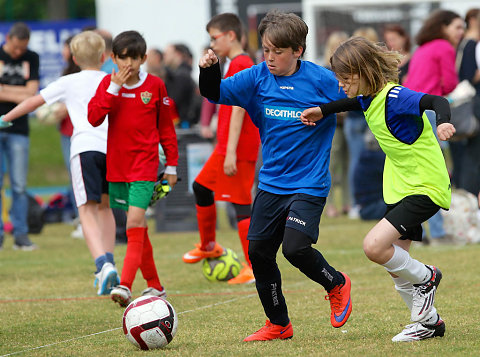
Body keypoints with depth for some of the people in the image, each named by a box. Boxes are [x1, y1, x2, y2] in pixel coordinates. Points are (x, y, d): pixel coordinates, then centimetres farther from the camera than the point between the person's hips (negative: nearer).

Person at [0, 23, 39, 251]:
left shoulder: (31, 59, 10)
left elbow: (32, 91, 0)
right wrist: (20, 95, -9)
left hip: (18, 129, 2)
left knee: (19, 185, -1)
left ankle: (21, 234, 3)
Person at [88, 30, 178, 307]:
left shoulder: (155, 85, -2)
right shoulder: (108, 83, 3)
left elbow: (166, 127, 7)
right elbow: (94, 118, -12)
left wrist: (172, 164, 8)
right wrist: (114, 87, -18)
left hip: (145, 164, -4)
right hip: (117, 165, 4)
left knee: (135, 223, -18)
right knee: (138, 228, 12)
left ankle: (126, 286, -27)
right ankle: (155, 286, 23)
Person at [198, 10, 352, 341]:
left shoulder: (321, 80, -10)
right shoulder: (257, 78, 0)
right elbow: (216, 93, -2)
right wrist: (209, 69, -19)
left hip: (309, 185, -5)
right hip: (271, 183, 5)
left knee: (295, 247, -20)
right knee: (259, 251, 1)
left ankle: (336, 284, 12)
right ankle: (278, 325, 17)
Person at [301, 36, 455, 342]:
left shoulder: (395, 97, -23)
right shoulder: (371, 98, 5)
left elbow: (437, 101, -37)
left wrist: (443, 122, -57)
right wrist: (323, 111, 18)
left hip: (425, 187, -9)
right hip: (399, 187, 9)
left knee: (374, 246, -22)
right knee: (396, 268, 9)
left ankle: (426, 277, 3)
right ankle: (429, 322, 25)